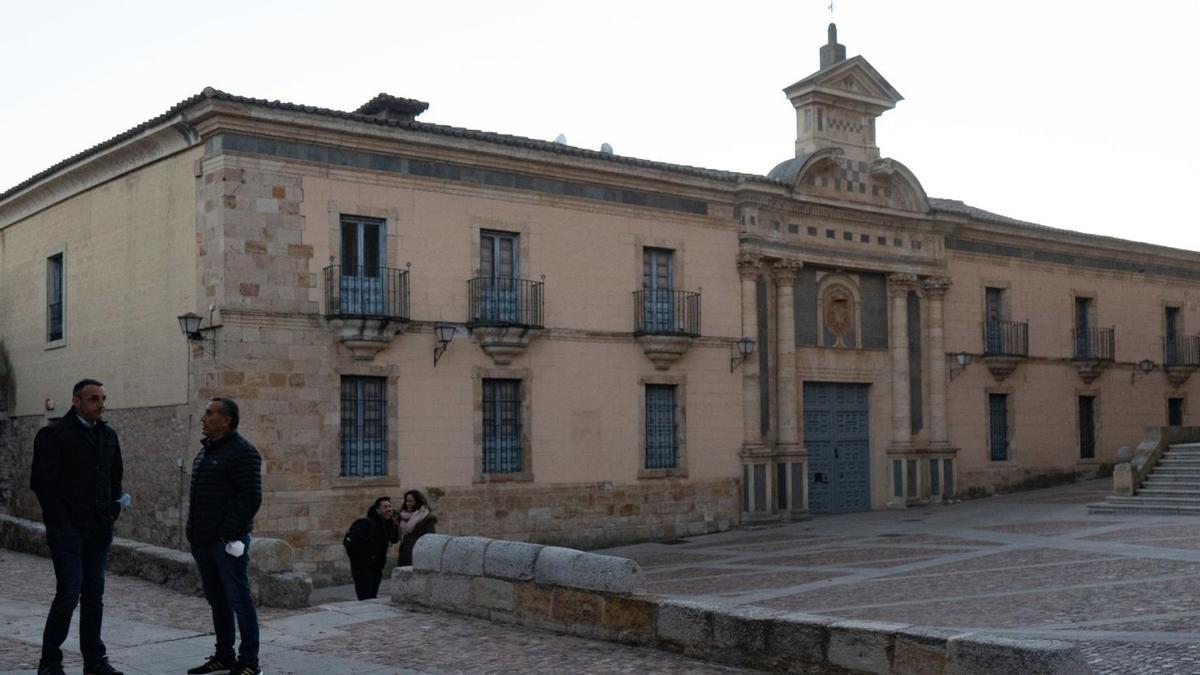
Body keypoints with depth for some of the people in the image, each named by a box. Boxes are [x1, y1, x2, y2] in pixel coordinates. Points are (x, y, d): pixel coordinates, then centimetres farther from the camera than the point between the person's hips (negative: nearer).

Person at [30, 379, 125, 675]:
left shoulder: (108, 435, 12)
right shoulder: (53, 434, -6)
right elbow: (42, 481, -10)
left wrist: (114, 508, 9)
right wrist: (61, 522, -13)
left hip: (100, 529, 6)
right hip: (67, 529, -6)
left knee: (94, 596, 9)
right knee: (68, 595, -7)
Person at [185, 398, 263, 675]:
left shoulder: (242, 452, -12)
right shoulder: (206, 449, 16)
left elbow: (250, 498, -17)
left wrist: (230, 533, -20)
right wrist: (194, 530, 14)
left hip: (226, 541, -9)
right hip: (203, 540, 9)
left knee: (238, 600, -3)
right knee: (217, 600, 14)